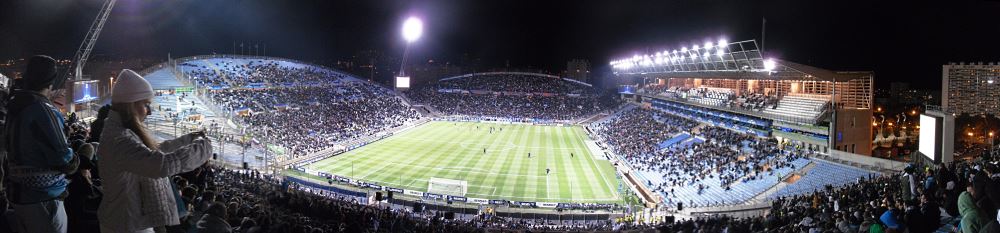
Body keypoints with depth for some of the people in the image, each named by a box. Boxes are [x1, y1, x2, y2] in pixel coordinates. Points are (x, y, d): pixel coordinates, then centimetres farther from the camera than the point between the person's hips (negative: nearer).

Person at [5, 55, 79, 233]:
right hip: (43, 197, -9)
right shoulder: (43, 110, -19)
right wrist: (74, 161, 1)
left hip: (19, 193, 9)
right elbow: (64, 159, -21)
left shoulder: (15, 107, 8)